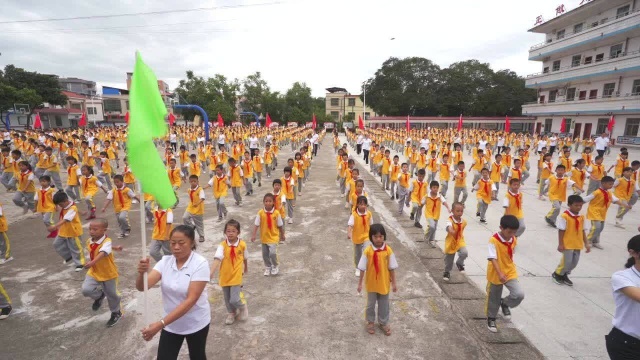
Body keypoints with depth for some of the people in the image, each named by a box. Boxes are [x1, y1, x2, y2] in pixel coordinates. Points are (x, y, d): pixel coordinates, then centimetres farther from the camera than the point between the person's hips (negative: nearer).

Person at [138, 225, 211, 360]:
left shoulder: (200, 264, -23)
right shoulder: (165, 261, -8)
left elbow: (191, 300, -28)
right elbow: (141, 287, -17)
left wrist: (160, 323, -33)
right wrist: (142, 272, -39)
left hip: (195, 324, -3)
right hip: (171, 324, 3)